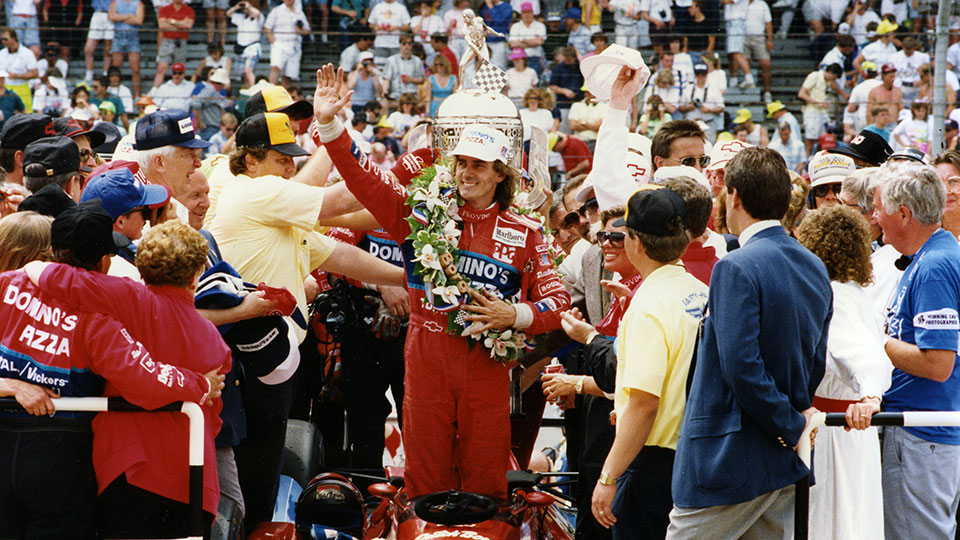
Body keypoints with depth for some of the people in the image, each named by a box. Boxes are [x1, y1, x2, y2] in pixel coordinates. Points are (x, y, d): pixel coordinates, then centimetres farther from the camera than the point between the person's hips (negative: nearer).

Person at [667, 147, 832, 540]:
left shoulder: (737, 268, -16)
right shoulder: (815, 269, 10)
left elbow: (741, 365, -22)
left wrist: (791, 426, -13)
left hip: (729, 466, -8)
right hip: (786, 466, 8)